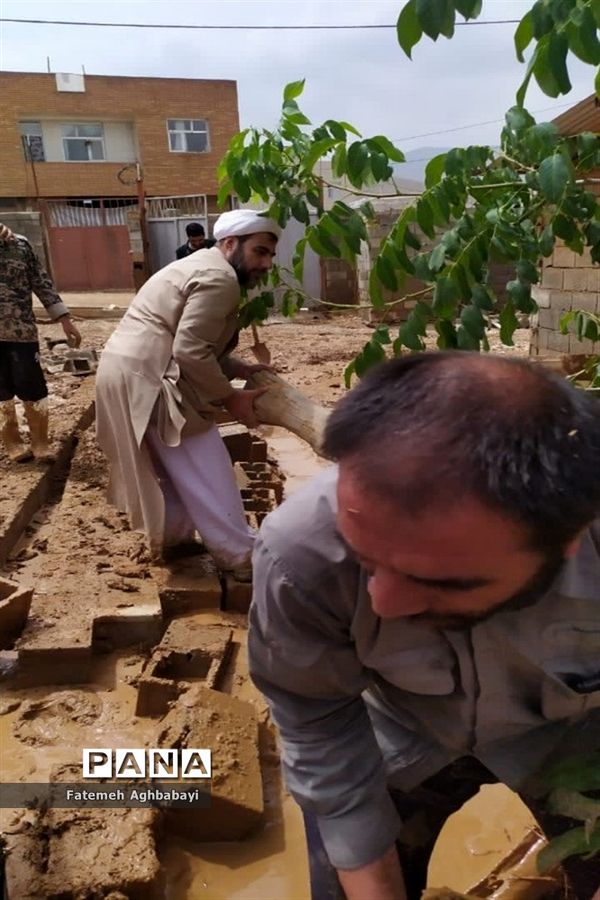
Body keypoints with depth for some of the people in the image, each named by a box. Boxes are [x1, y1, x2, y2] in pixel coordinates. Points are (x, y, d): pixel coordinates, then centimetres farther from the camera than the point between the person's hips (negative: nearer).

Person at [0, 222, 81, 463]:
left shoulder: (19, 243, 4)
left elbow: (41, 282, 5)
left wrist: (65, 320, 1)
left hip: (22, 331, 0)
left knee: (33, 389, 1)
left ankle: (40, 444, 15)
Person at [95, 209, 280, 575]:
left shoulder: (201, 267, 21)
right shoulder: (219, 278, -13)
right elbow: (191, 352, -22)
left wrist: (241, 369, 10)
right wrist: (230, 398, -12)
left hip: (126, 370, 11)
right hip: (147, 379, -11)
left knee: (167, 463, 22)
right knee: (202, 470, -3)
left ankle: (170, 539, 36)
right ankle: (243, 556, 6)